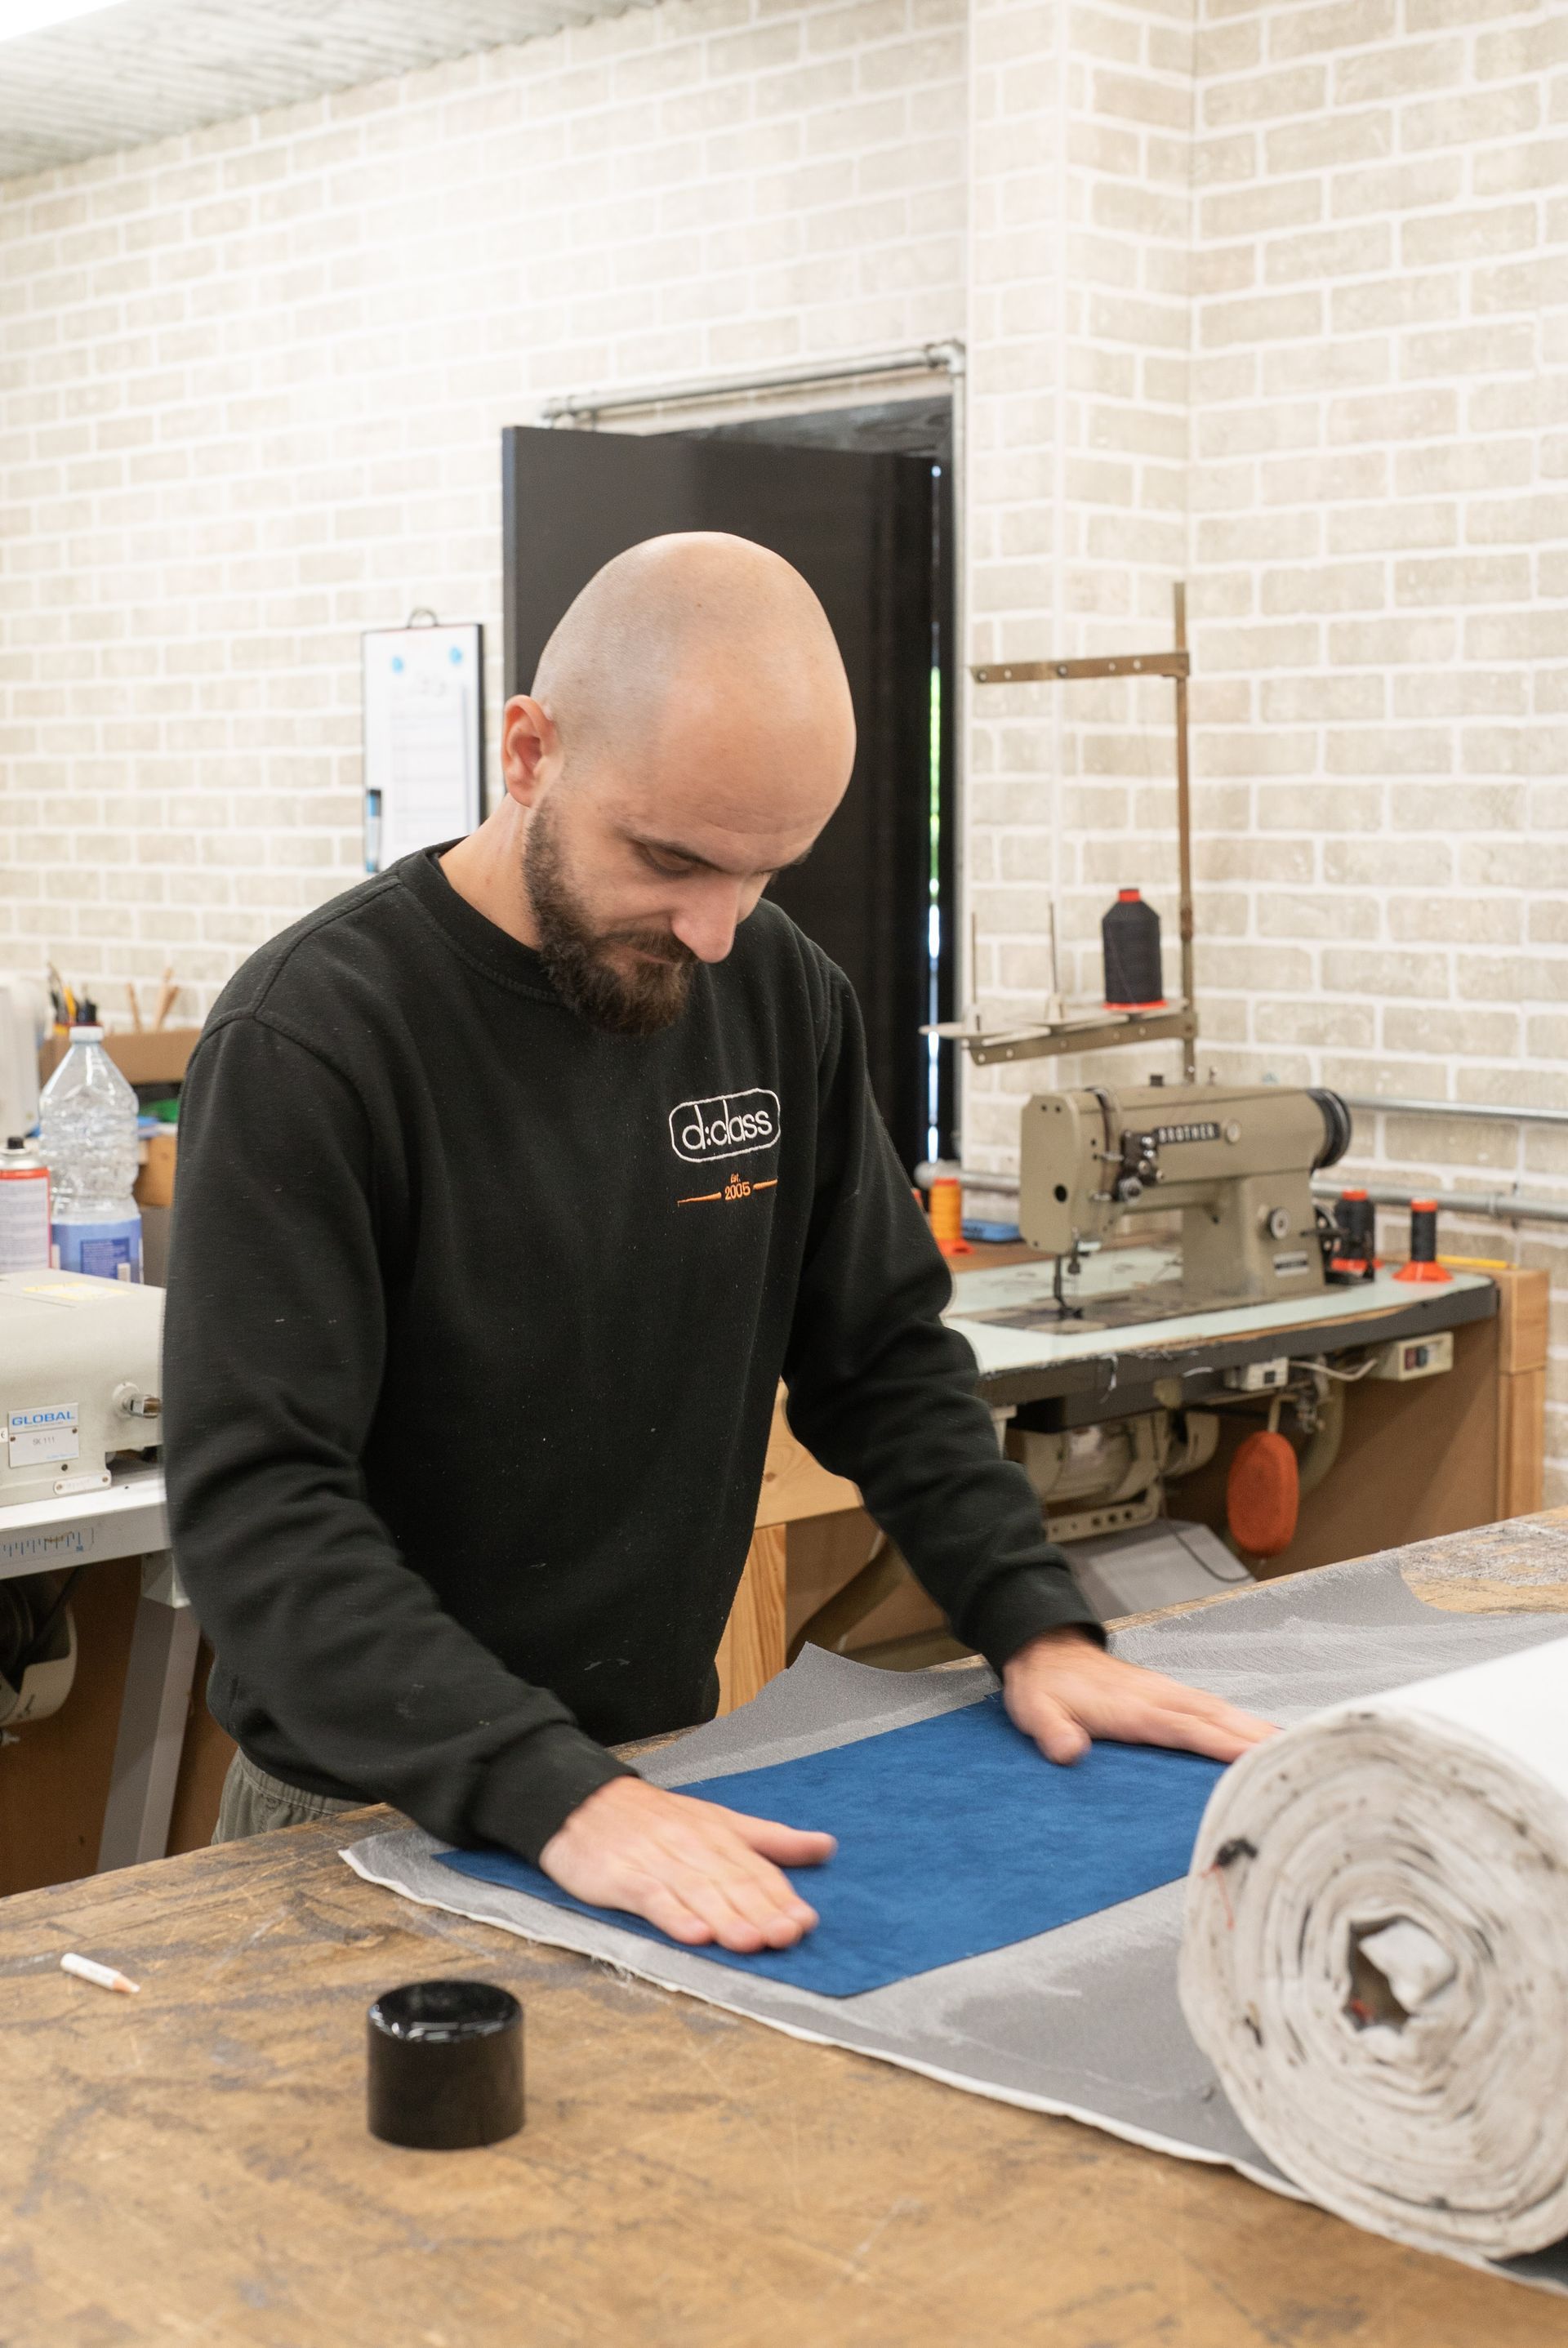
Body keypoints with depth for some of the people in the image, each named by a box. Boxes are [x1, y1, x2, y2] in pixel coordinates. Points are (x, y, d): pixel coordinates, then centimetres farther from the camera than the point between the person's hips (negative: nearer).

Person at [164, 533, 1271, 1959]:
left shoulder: (780, 993, 2)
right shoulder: (310, 1039, -16)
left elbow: (883, 1355, 10)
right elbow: (258, 1506, -22)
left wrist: (1038, 1625, -3)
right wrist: (555, 1793, -32)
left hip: (673, 1769, 4)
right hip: (378, 1814, -4)